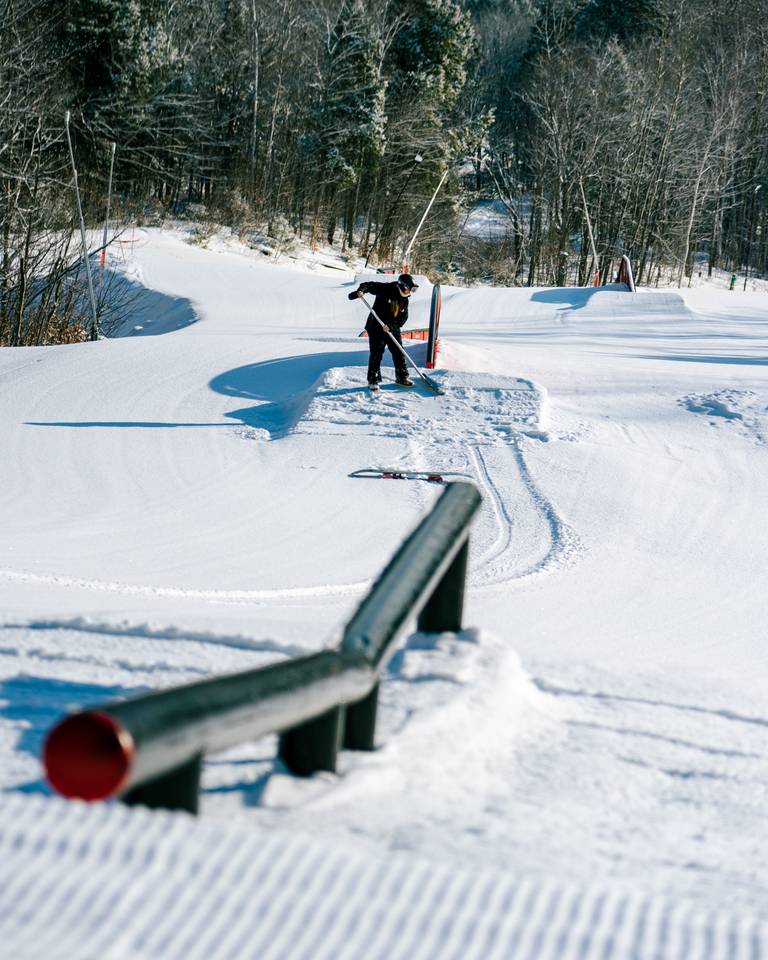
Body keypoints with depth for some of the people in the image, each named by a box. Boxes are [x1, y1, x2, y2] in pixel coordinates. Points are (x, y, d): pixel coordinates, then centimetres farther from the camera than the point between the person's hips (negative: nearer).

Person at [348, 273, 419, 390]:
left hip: (393, 329, 5)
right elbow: (370, 285, -14)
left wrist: (390, 326, -16)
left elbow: (403, 319, 0)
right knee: (376, 355, -5)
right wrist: (360, 291, -35)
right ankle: (373, 381, 2)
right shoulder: (386, 289, -11)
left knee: (399, 353, 10)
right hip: (376, 327, -5)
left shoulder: (404, 300, 4)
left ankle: (402, 377, 25)